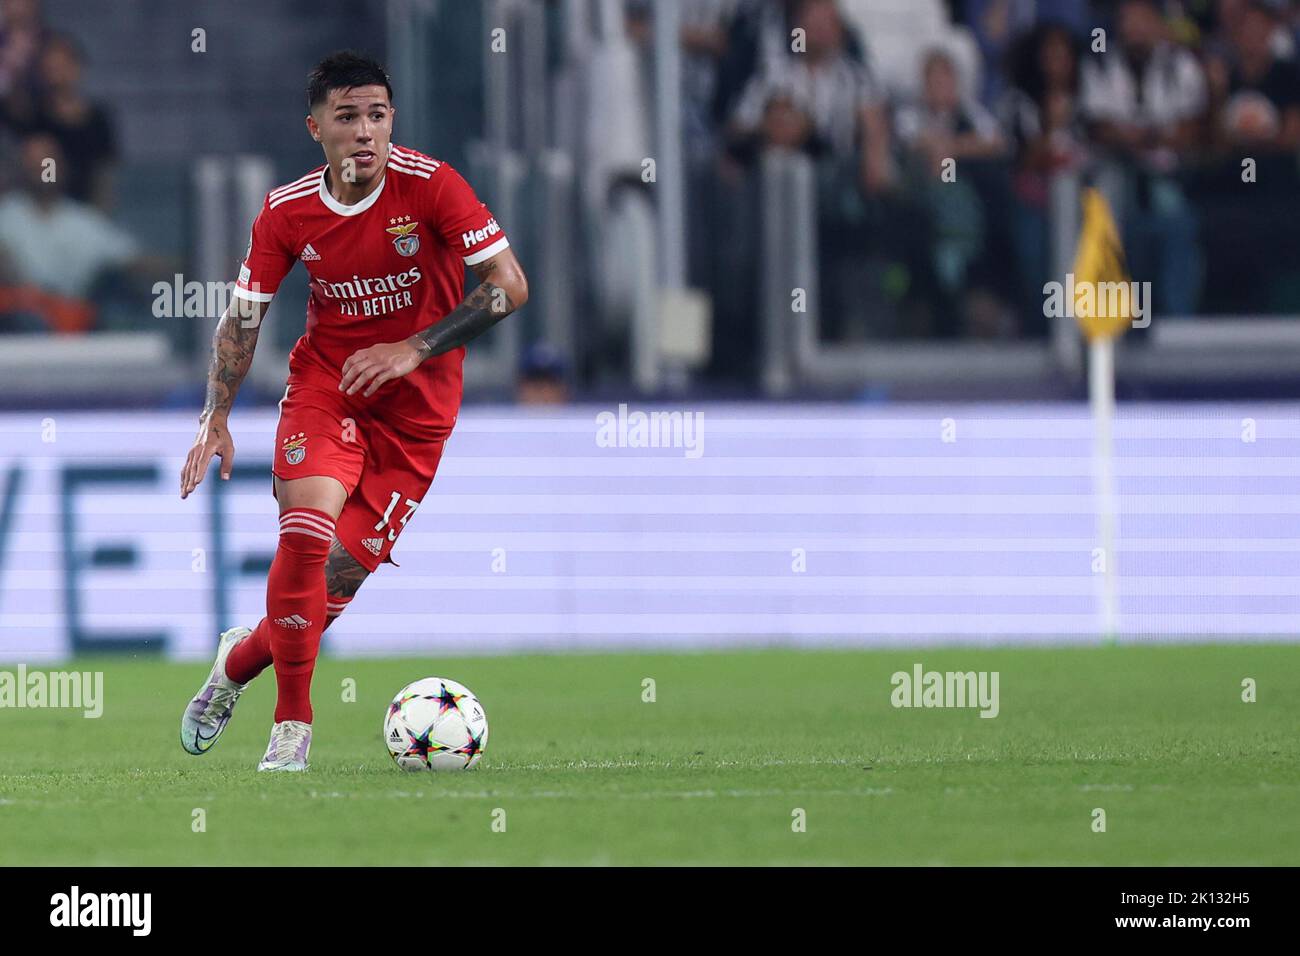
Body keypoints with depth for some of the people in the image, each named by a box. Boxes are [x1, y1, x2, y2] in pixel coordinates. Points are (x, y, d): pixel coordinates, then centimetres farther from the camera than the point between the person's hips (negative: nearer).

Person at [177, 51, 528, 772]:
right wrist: (215, 417, -4)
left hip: (415, 403, -1)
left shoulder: (429, 185, -16)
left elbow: (510, 285, -16)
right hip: (325, 381, 1)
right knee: (307, 529, -24)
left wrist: (414, 349, -21)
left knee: (347, 566, -5)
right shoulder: (287, 212, -7)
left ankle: (240, 661, 24)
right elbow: (242, 318, 5)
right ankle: (292, 725, -13)